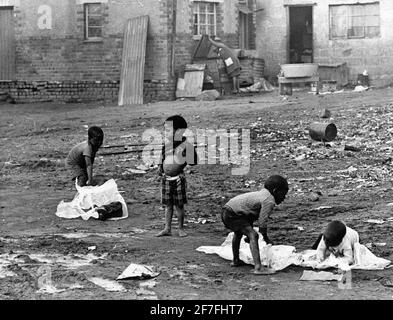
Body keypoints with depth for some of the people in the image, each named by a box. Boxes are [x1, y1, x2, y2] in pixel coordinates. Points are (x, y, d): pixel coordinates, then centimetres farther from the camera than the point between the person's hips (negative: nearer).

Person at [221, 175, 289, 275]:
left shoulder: (261, 194, 20)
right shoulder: (269, 201, -12)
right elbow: (262, 222, -16)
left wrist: (249, 233, 31)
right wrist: (266, 238, -2)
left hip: (226, 212, 11)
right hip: (232, 214, -11)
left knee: (238, 232, 35)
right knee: (253, 235, -17)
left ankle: (236, 260, 52)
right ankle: (258, 267, -29)